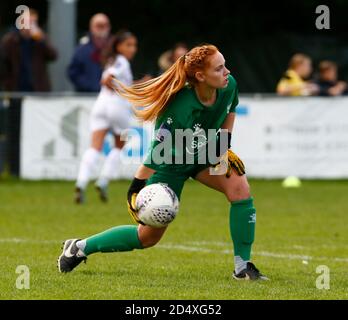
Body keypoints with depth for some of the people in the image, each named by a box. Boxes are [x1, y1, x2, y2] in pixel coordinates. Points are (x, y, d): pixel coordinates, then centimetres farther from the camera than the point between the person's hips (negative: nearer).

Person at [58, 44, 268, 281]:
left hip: (206, 153, 6)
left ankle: (242, 267, -11)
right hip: (171, 163, -6)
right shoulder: (181, 110, -39)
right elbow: (156, 154, -30)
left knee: (240, 188, -22)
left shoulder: (229, 86, -19)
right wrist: (137, 188, -26)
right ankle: (80, 248, 23)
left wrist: (224, 142, -4)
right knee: (149, 236, 3)